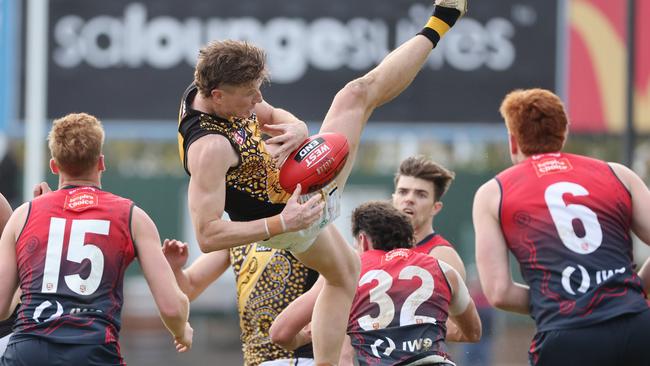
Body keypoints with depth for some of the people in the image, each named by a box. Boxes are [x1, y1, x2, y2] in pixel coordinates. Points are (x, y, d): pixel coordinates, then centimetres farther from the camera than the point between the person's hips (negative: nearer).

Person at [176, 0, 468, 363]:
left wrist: (297, 129, -19)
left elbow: (274, 116, 6)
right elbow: (208, 237, -38)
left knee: (344, 271, 34)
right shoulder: (208, 149, -38)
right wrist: (280, 224, -38)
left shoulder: (208, 91, -11)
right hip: (289, 209, -8)